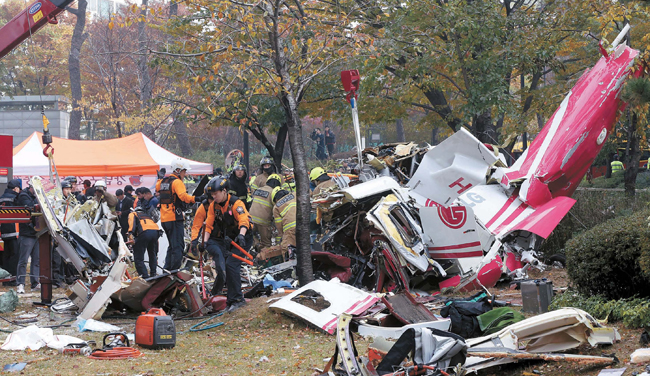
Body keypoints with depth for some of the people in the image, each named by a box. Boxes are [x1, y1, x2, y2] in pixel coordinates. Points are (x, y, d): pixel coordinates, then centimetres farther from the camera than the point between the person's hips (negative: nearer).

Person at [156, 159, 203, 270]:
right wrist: (195, 199, -39)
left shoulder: (163, 181, 15)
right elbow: (183, 196, -28)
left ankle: (167, 268, 19)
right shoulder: (177, 182, -12)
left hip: (164, 218, 9)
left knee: (172, 245, 19)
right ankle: (175, 270, -13)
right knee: (178, 246, -8)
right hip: (175, 218, -9)